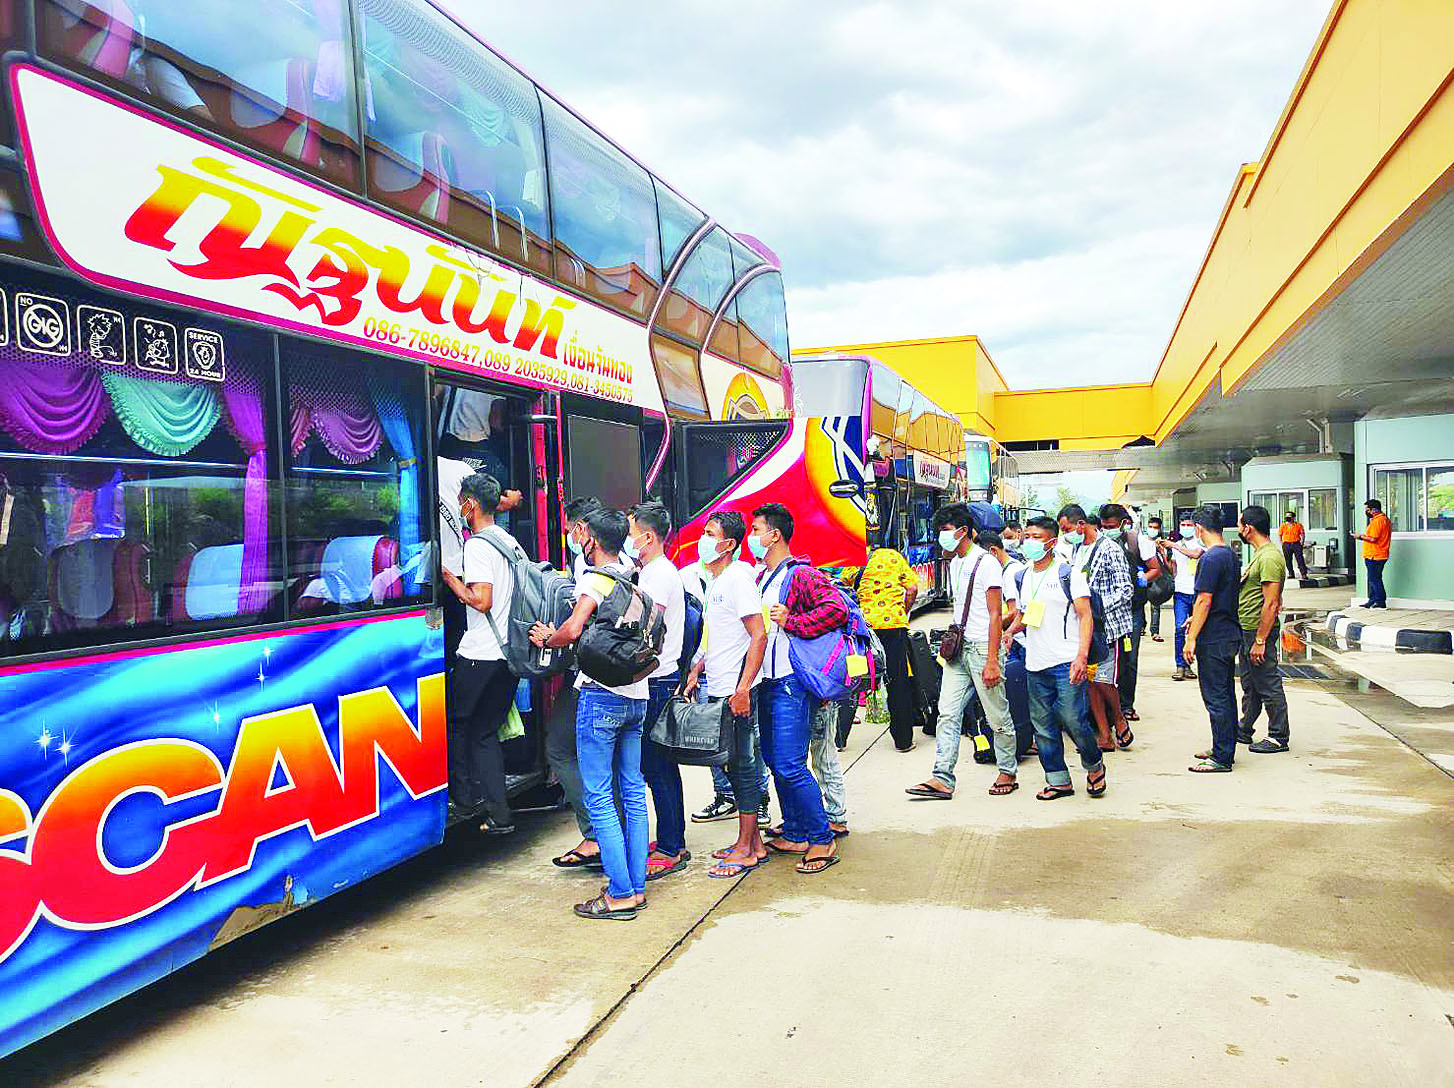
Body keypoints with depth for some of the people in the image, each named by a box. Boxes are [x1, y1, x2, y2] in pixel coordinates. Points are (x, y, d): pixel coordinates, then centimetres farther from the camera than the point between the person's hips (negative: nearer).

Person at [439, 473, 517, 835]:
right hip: (510, 653, 8)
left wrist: (452, 580, -8)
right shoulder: (510, 541, 12)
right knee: (486, 731, 12)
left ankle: (465, 800, 17)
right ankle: (498, 814, 9)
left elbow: (482, 601, -22)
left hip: (479, 655, -8)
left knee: (456, 724, 11)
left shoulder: (477, 546, -14)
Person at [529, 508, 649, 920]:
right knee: (632, 792, 13)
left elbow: (573, 629, -25)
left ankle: (620, 895, 0)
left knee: (599, 797, -2)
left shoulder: (595, 579, -11)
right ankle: (636, 885, 19)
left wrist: (546, 639, -6)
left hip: (601, 695, -8)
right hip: (636, 695, 8)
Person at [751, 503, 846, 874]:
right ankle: (794, 835, 25)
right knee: (775, 763, 14)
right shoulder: (761, 578, 16)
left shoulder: (802, 575, -12)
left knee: (790, 766, -10)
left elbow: (837, 608, -24)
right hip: (767, 682, 10)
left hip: (792, 683, -9)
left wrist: (791, 621, -22)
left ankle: (823, 840, 1)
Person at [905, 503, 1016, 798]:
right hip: (958, 647, 8)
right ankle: (942, 779, 1)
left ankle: (1007, 772, 20)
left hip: (982, 648, -8)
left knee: (997, 716, 4)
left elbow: (995, 614, -13)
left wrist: (992, 661, -18)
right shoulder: (954, 563, 15)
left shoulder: (986, 563, -10)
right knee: (948, 713, 1)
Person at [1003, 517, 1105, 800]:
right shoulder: (1021, 578, 14)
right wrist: (1009, 631, 1)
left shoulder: (1069, 574, -3)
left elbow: (1085, 616, -7)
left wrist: (1082, 656, -19)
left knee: (1073, 720, -7)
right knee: (1043, 724, 6)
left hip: (1066, 662, -5)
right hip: (1035, 665, 6)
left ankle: (1094, 766, 20)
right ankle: (1058, 781, 18)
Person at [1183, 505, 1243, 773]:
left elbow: (1204, 601, -20)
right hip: (1230, 633, 10)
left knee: (1216, 697, -4)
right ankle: (1223, 749, 26)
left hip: (1213, 640, -10)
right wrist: (1196, 619, 25)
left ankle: (1221, 758, 1)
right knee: (1226, 695, 16)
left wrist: (1192, 638, -16)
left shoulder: (1210, 558, -18)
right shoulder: (1231, 555, 12)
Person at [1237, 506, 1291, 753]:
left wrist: (1260, 641, -23)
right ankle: (1244, 730, 30)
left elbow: (1271, 604, -23)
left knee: (1268, 686, 0)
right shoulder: (1260, 554, 13)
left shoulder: (1269, 557, -20)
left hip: (1259, 630, -10)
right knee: (1250, 685, 19)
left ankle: (1278, 738, 9)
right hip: (1247, 630, 10)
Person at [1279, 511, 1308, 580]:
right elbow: (1279, 535, 11)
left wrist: (1302, 542, 0)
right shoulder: (1283, 525, 4)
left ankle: (1304, 574, -7)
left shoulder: (1298, 525, 3)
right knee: (1288, 560, 4)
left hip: (1296, 544, -1)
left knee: (1300, 559, -7)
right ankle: (1291, 574, 16)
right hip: (1286, 545, 1)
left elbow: (1302, 534, 10)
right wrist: (1281, 543, 3)